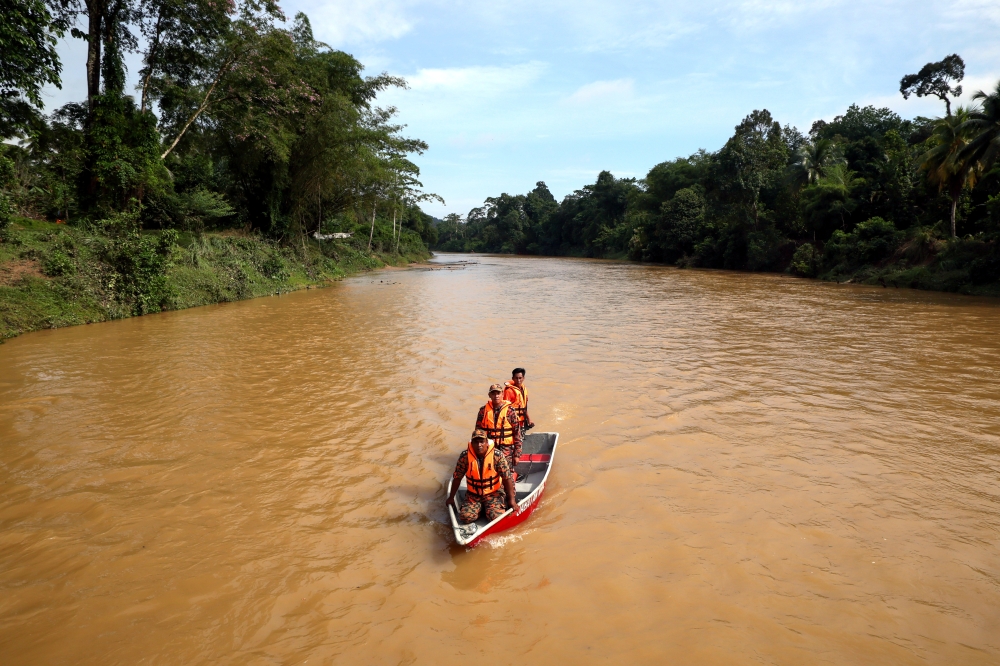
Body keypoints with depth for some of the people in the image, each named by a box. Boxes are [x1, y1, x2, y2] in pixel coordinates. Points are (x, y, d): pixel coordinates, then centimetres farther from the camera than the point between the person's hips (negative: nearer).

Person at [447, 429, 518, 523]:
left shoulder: (497, 455, -17)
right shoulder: (465, 456, -13)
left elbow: (507, 478, -12)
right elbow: (457, 478, -3)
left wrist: (512, 499, -11)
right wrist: (451, 497, 3)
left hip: (494, 493, -2)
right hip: (473, 495, 2)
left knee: (496, 517, -23)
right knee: (465, 517, -18)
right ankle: (480, 508, 14)